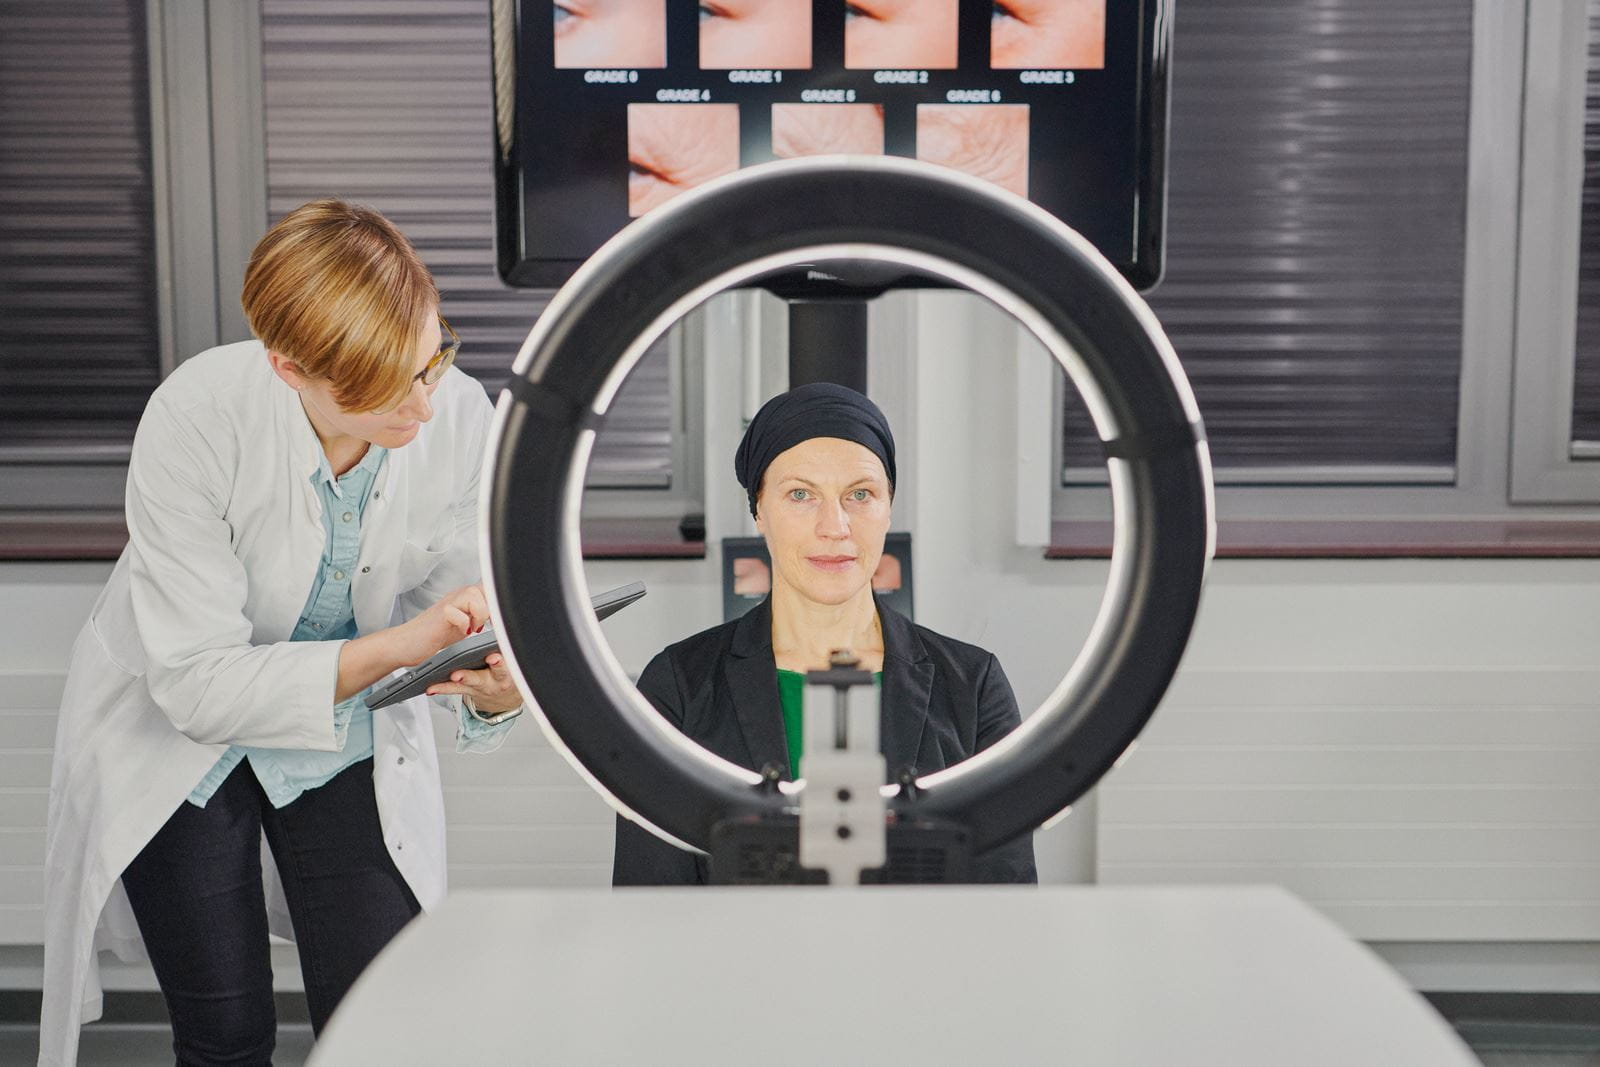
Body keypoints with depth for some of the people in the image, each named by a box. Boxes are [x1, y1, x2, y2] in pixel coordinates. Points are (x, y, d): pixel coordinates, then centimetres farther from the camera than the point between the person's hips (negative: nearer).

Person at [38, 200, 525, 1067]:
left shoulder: (461, 417, -22)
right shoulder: (195, 420, -30)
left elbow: (452, 603, -10)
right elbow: (196, 683, -28)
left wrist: (493, 687, -34)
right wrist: (392, 647, -38)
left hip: (350, 736, 2)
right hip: (174, 731, -2)